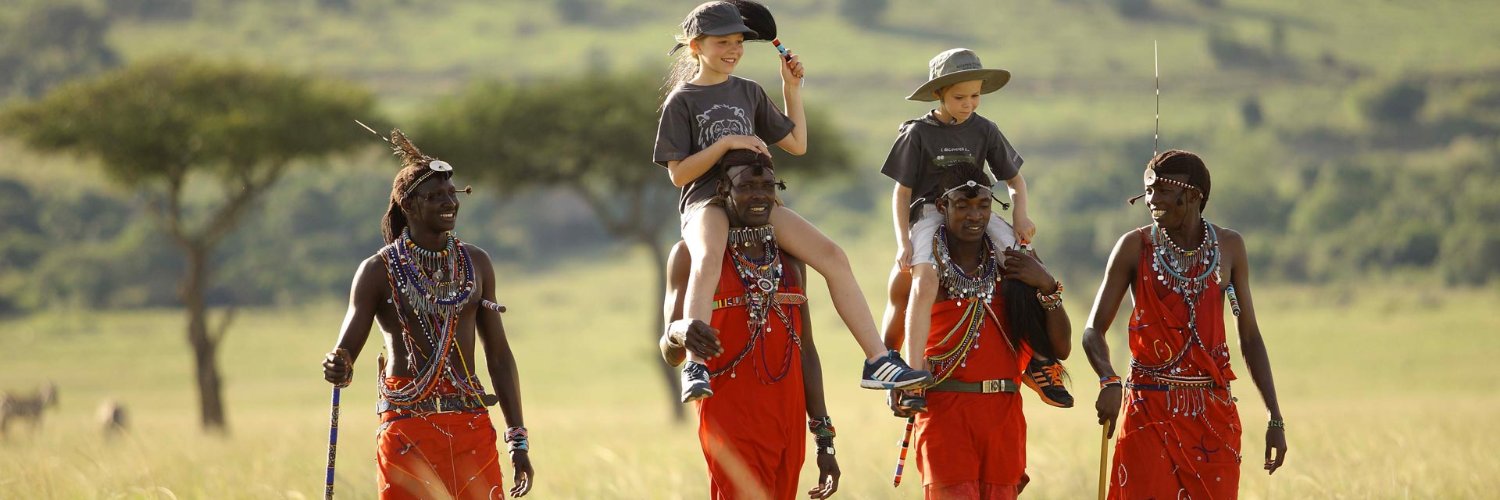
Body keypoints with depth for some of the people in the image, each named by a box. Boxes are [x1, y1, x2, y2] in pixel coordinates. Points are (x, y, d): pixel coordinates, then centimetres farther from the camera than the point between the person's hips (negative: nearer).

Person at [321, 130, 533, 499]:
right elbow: (346, 348, -6)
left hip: (472, 427, 3)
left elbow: (499, 356, 13)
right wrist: (337, 366, -32)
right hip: (406, 424, -3)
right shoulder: (378, 271, 0)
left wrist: (518, 440, 9)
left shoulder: (476, 264, 10)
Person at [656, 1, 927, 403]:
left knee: (832, 255, -13)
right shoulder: (682, 101, 3)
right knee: (708, 258, -41)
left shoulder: (749, 93, 18)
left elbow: (796, 144, 21)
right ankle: (695, 368, -50)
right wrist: (726, 144, -13)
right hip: (705, 203, -5)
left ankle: (877, 361, -13)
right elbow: (679, 174, -4)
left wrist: (792, 88, 15)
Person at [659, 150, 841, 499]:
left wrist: (824, 440, 14)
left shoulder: (789, 258, 15)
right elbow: (670, 354, -7)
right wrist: (679, 334, -33)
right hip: (732, 427, -6)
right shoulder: (692, 254, -1)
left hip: (788, 426, 6)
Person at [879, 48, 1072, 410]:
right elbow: (902, 191, -1)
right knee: (924, 279, -31)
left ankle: (1037, 360, -6)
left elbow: (1014, 178, 15)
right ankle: (915, 371, -33)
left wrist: (1020, 215, -3)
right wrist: (903, 242, -10)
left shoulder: (984, 130, 5)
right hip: (929, 214, -4)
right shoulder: (918, 133, -3)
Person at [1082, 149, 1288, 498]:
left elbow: (1250, 338, 9)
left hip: (1213, 414, 2)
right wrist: (1109, 381, -24)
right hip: (1150, 412, -2)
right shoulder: (1135, 247, -2)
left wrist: (1275, 418, 5)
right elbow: (1094, 330, -3)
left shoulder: (1229, 247, 4)